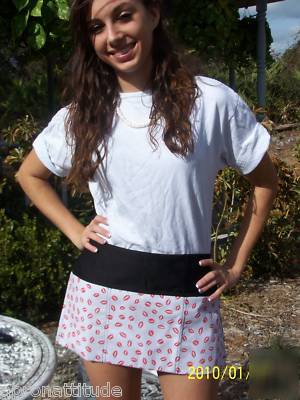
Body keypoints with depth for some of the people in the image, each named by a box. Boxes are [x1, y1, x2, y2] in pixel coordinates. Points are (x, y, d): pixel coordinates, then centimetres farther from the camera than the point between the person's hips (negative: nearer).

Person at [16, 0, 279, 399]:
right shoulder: (80, 115, 2)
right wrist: (75, 231, 5)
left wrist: (235, 266, 1)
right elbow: (29, 175, 18)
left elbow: (265, 181, 5)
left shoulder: (212, 100, -6)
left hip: (186, 293, -2)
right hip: (103, 289, 3)